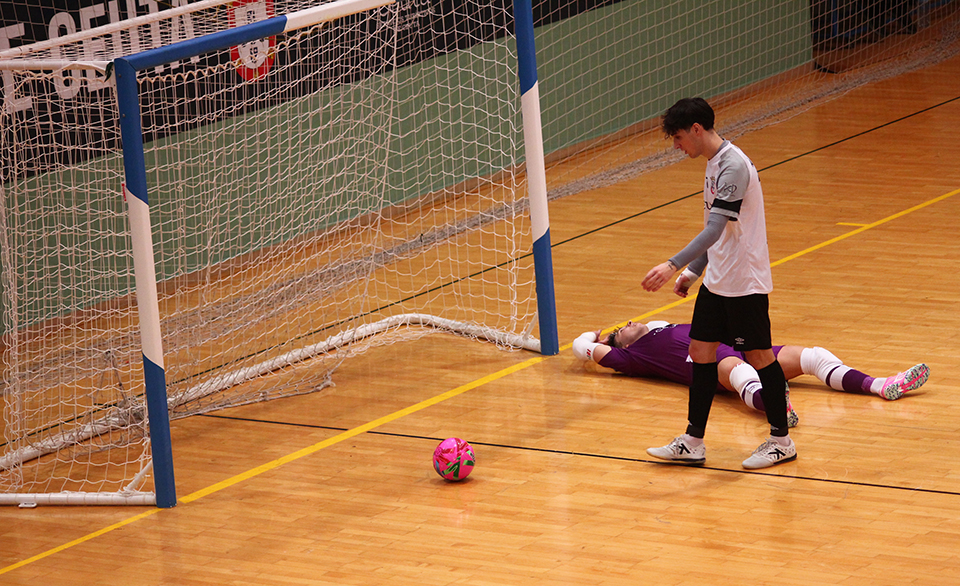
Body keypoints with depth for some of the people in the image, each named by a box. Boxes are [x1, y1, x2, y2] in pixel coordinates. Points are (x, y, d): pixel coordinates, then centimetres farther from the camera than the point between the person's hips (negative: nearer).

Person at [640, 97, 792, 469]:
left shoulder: (733, 167, -21)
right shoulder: (714, 163, 10)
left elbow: (715, 229, -29)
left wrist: (674, 265, -35)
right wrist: (693, 271, 19)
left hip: (745, 283, -9)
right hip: (717, 280, 9)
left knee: (759, 355, 2)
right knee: (701, 350, 8)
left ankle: (781, 440, 14)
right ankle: (693, 442, 13)